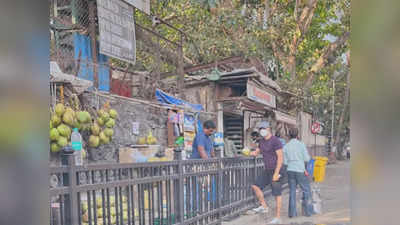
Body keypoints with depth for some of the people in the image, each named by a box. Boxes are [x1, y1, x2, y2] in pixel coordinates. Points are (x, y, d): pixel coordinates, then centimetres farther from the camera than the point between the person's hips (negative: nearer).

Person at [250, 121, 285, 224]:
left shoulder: (275, 141, -18)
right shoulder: (262, 141, 9)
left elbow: (281, 157, -22)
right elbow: (256, 152, 19)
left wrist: (276, 173, -25)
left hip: (276, 170, -9)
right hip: (267, 170, 9)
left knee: (277, 194, -2)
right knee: (255, 186, 5)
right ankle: (264, 207, 15)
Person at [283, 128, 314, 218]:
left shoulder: (286, 146, 3)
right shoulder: (301, 144, -8)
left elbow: (285, 162, 4)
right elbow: (307, 159, -6)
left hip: (290, 171, 4)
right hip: (300, 171, -3)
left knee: (292, 191, 9)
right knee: (306, 190, 10)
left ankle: (292, 212, 9)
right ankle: (308, 211, 15)